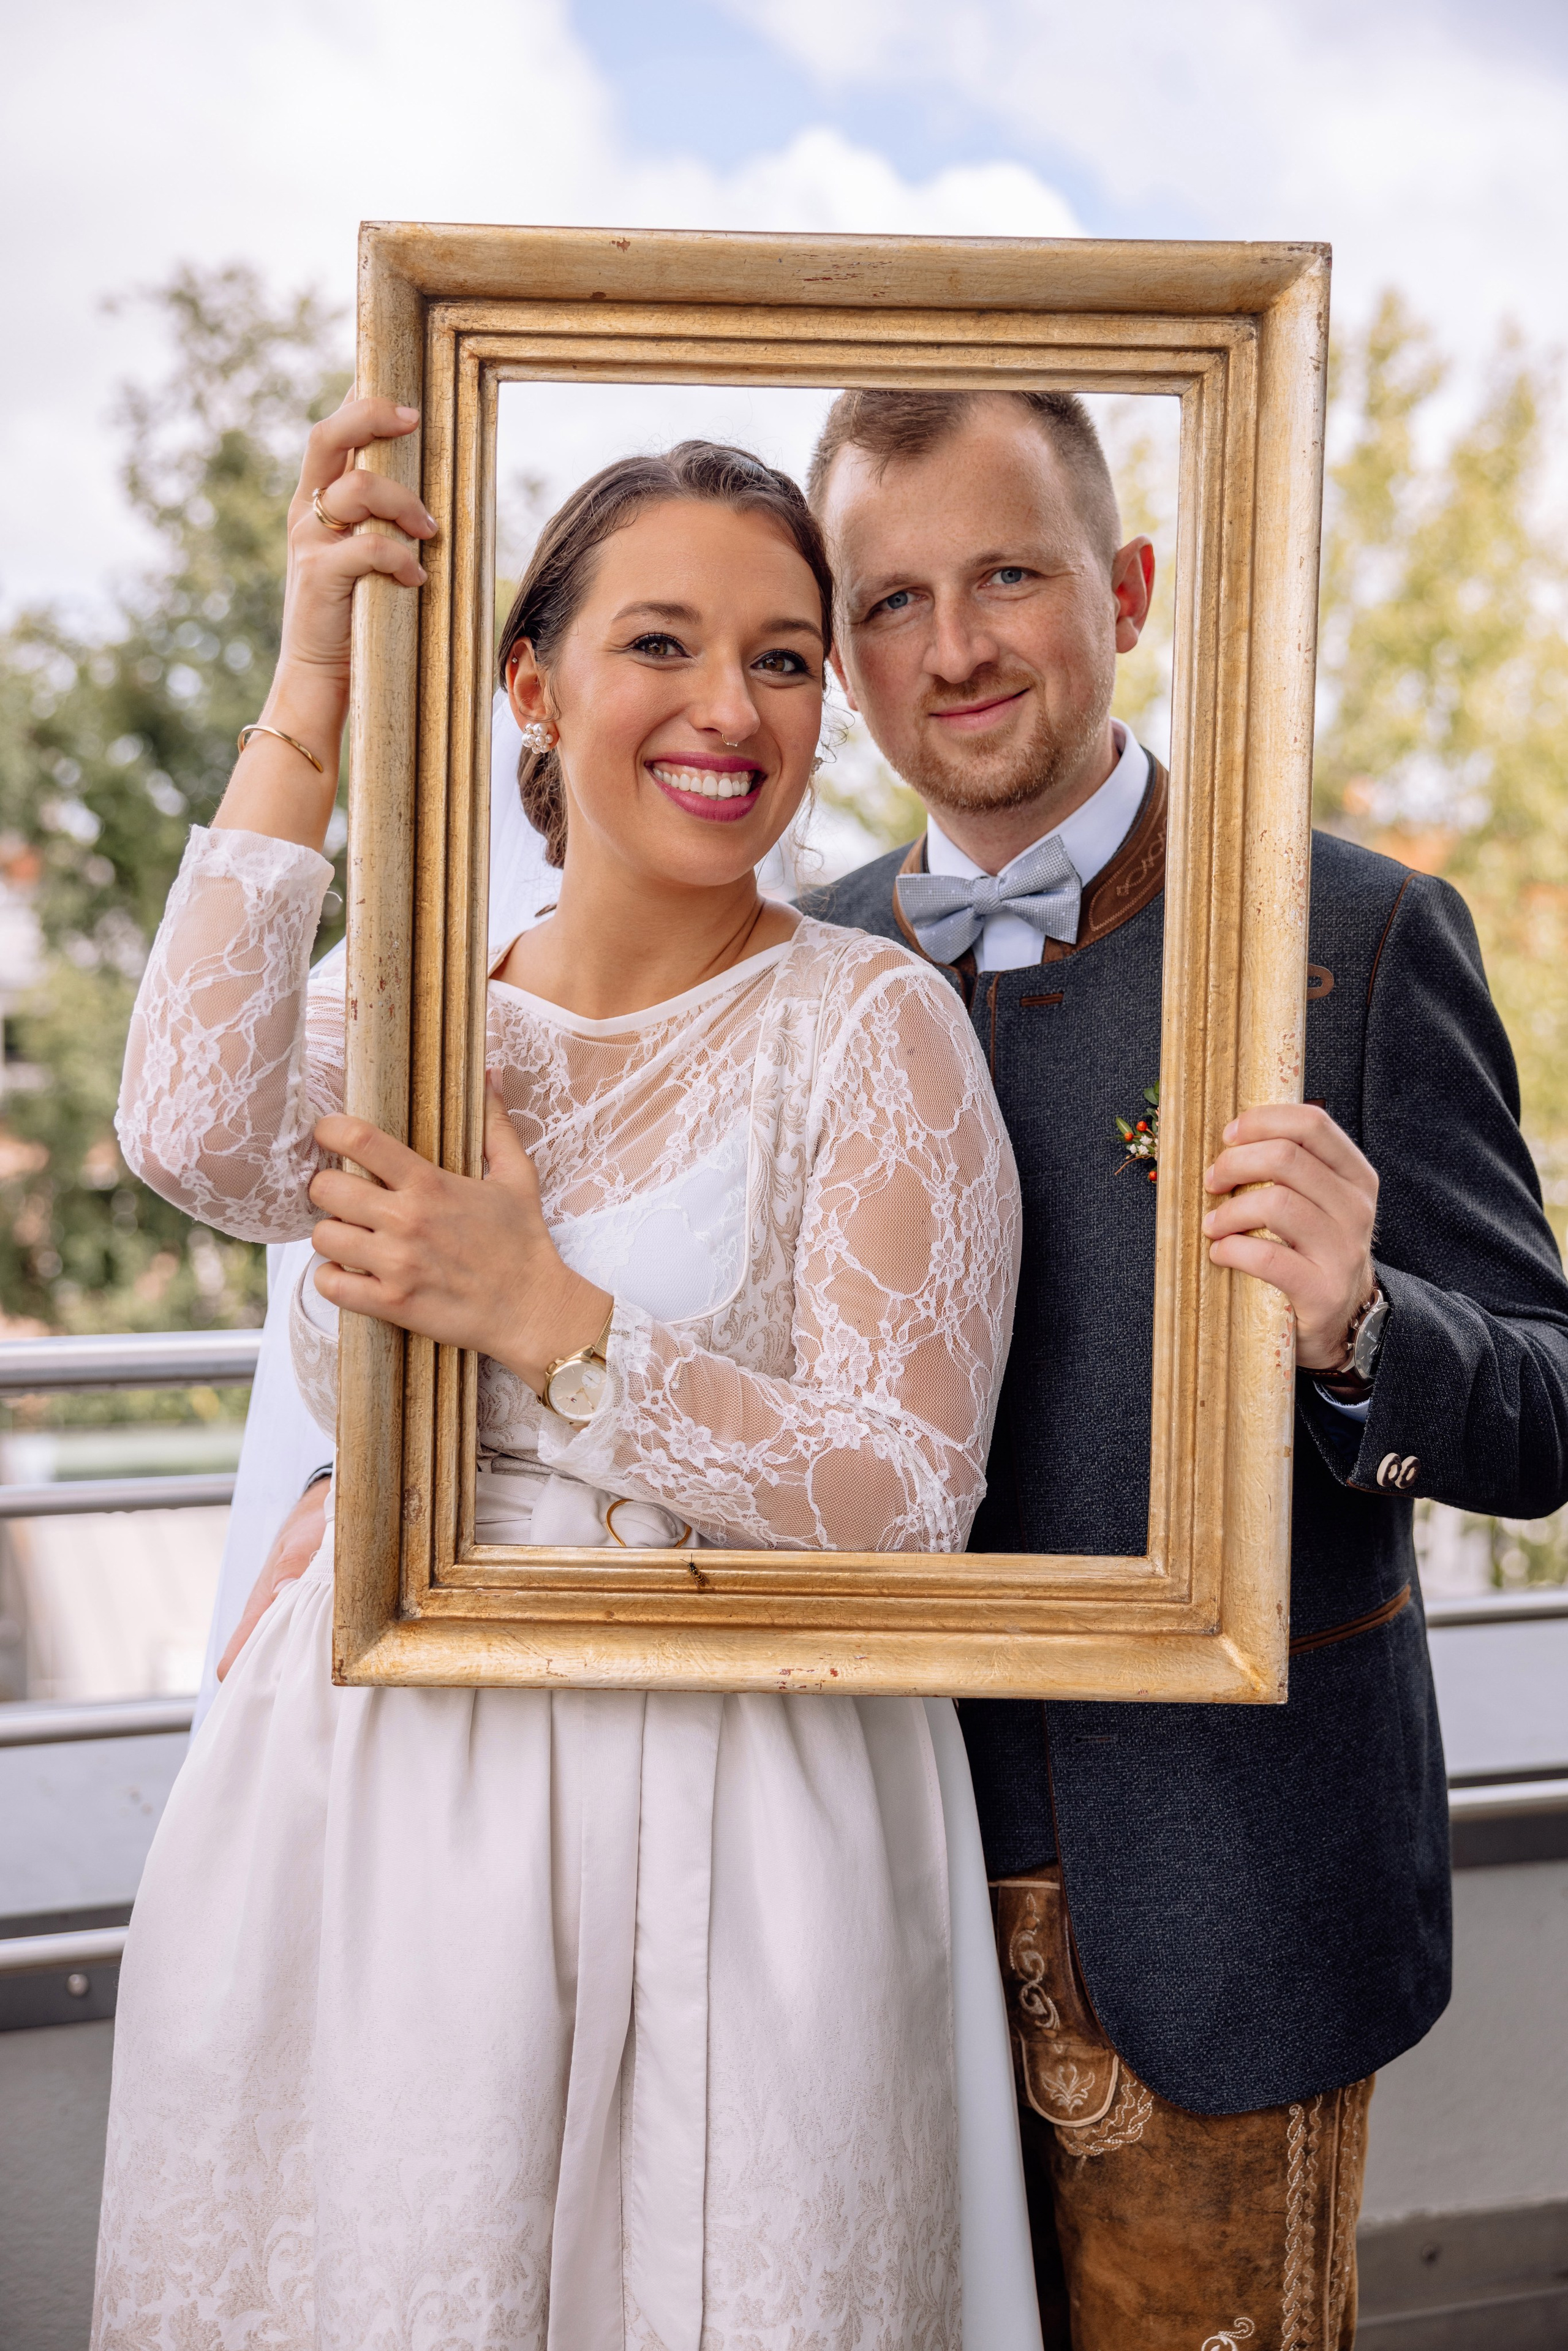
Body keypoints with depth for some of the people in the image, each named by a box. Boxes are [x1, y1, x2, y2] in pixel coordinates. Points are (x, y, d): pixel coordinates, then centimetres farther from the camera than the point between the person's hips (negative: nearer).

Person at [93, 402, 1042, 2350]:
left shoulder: (870, 1026, -6)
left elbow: (906, 1507, -12)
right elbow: (196, 1139, -18)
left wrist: (543, 1315, -21)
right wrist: (310, 693, -16)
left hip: (722, 1841, -3)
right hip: (366, 1805, 4)